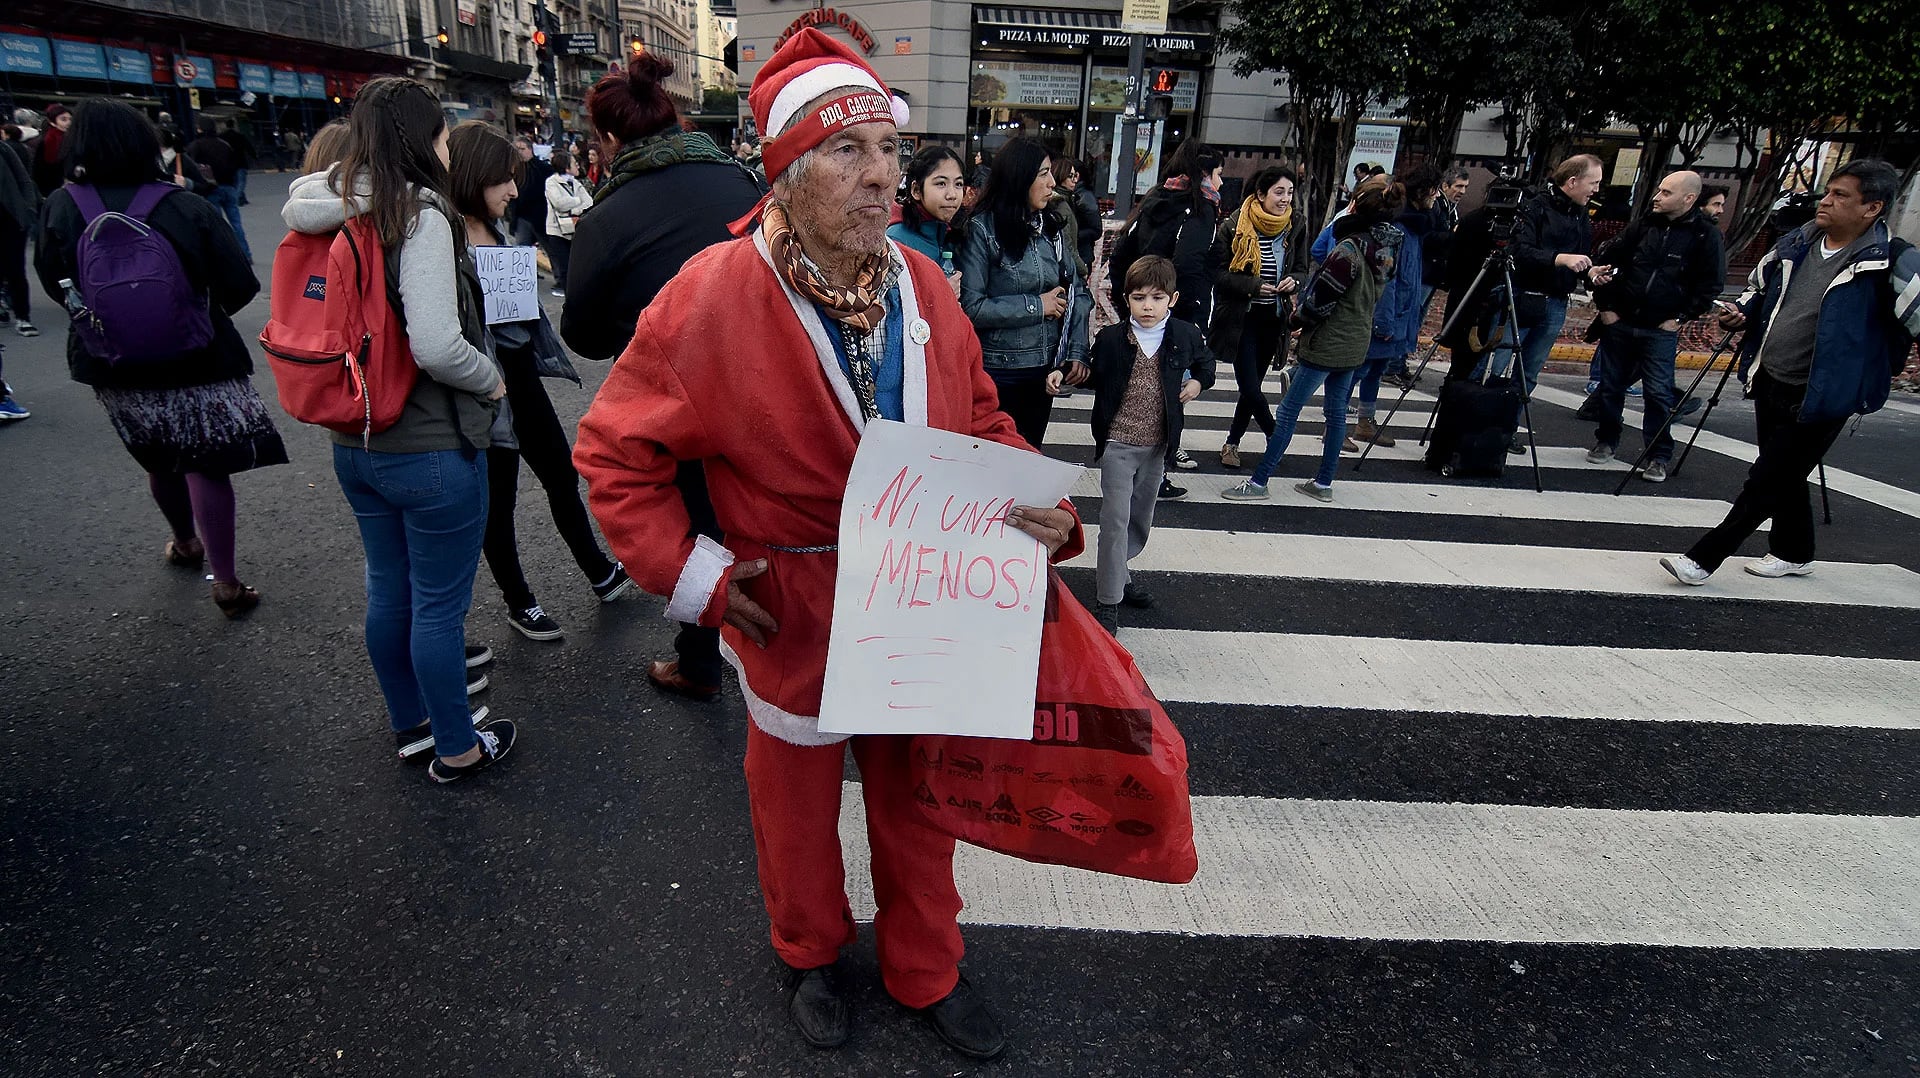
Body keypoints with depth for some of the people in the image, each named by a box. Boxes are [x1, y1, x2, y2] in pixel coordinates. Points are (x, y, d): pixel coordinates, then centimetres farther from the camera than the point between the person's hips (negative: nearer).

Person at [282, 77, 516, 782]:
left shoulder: (343, 216, 5)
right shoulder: (422, 214, -20)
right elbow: (436, 346, -27)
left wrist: (351, 185, -2)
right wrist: (491, 381, -9)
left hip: (356, 444, 8)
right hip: (433, 451, -8)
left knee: (389, 591, 21)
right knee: (440, 605, 7)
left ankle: (410, 723, 40)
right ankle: (457, 748, 24)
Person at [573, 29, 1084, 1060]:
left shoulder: (924, 288, -5)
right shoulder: (712, 296, -19)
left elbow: (983, 425, 5)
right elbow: (613, 451, -10)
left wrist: (1037, 504, -13)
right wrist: (691, 573, -15)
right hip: (794, 624, -3)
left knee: (917, 800, 21)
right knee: (798, 804, 21)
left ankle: (926, 970, 47)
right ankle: (811, 954, 52)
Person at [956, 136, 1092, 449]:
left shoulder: (1050, 226, 5)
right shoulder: (983, 228, -13)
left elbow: (1077, 291, 7)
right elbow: (971, 306, -20)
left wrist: (1077, 351, -5)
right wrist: (1036, 306, -14)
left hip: (1044, 368, 6)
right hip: (998, 373, -5)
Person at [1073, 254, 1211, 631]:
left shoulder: (1186, 336, -3)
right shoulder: (1110, 339, -9)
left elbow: (1206, 363, 17)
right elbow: (1093, 377, 5)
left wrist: (1198, 382, 0)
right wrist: (1064, 373, -10)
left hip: (1157, 446, 4)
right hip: (1118, 444, -4)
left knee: (1142, 519, 17)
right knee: (1115, 519, -7)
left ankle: (1115, 573, 40)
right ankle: (1108, 600, 2)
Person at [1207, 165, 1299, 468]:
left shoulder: (1292, 229, 4)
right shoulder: (1234, 227, -9)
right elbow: (1217, 272, -11)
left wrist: (1293, 281, -8)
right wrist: (1253, 285, -22)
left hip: (1272, 320, 4)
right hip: (1241, 318, -4)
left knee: (1253, 386, 11)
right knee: (1251, 388, -10)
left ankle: (1232, 443, 27)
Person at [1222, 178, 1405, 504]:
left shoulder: (1350, 248, -22)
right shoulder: (1386, 249, 4)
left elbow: (1320, 297, -19)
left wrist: (1302, 317, 2)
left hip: (1327, 343, -9)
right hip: (1357, 343, 9)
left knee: (1288, 410, -2)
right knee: (1337, 411, 15)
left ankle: (1258, 481, 2)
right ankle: (1323, 483, 24)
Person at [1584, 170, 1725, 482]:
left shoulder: (1705, 235, -4)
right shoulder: (1644, 225, 3)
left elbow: (1711, 284, -2)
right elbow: (1607, 260, 8)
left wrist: (1681, 317, -7)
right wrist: (1605, 306, 3)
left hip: (1661, 331, -3)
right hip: (1619, 324, 3)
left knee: (1659, 393, -4)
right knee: (1610, 386, 10)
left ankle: (1658, 457, 6)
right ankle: (1606, 441, 27)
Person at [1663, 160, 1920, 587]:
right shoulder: (1796, 243, 4)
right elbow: (1758, 287, 19)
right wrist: (1742, 312, 0)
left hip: (1821, 397, -7)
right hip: (1769, 383, 7)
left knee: (1765, 484, -3)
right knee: (1784, 477, 20)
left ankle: (1703, 559, 1)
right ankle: (1794, 553, 38)